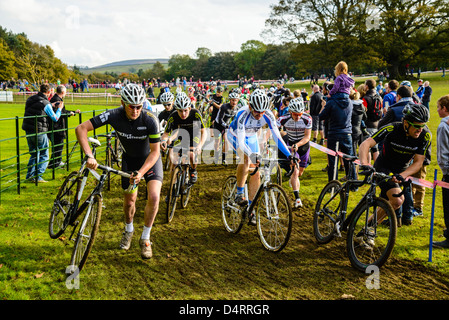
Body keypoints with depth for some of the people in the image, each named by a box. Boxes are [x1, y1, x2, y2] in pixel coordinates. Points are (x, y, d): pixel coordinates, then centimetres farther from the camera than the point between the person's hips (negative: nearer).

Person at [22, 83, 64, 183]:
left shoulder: (30, 99, 7)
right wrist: (59, 108, 9)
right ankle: (37, 177, -1)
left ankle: (29, 176, 18)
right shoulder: (46, 103, -15)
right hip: (39, 133, -7)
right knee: (44, 156, 6)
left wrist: (51, 106, 22)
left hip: (28, 132, 7)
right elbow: (55, 118, -7)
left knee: (34, 155, 20)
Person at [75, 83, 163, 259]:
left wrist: (141, 172, -37)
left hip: (150, 159, -2)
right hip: (129, 159, 2)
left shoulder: (150, 120, -32)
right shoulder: (114, 115, -28)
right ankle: (128, 230, 39)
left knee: (154, 197, -20)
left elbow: (155, 151, -24)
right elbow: (81, 128, -27)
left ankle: (145, 238, -1)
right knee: (129, 200, 7)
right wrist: (89, 156, -38)